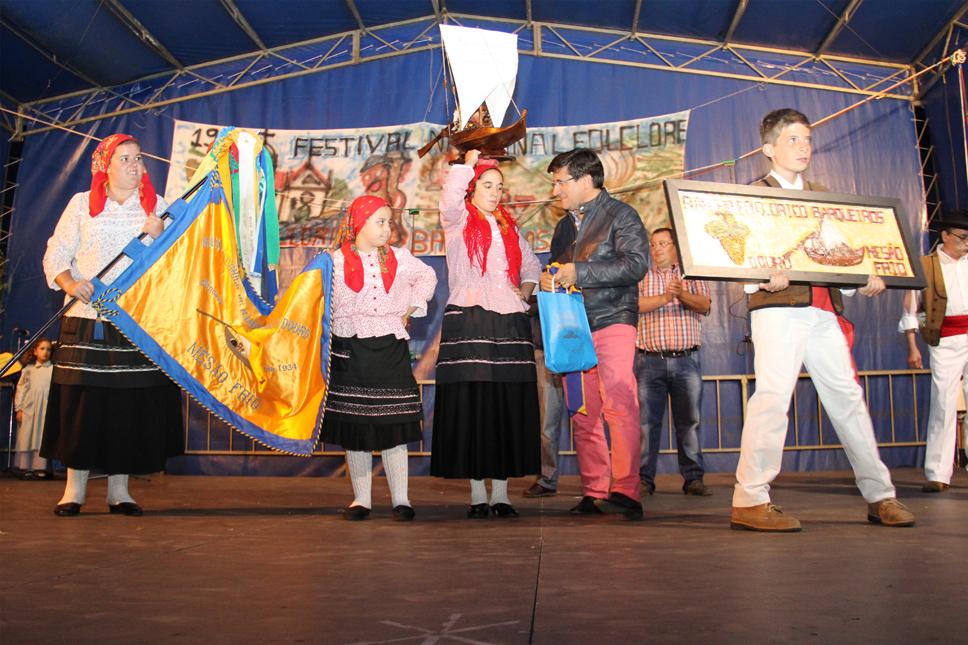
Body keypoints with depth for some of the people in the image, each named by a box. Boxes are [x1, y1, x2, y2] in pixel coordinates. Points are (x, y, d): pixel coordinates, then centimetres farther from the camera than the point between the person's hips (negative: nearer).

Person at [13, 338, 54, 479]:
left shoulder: (53, 369, 6)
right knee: (26, 438, 1)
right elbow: (21, 389, 8)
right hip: (28, 409, 1)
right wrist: (19, 409, 1)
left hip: (45, 409, -1)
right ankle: (26, 468, 5)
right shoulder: (28, 369, 10)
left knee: (42, 438, -2)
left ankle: (40, 468, 0)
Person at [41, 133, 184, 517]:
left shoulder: (156, 205, 12)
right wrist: (70, 283, -13)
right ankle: (74, 488, 12)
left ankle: (118, 489, 11)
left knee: (132, 403, 0)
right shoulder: (82, 203, 10)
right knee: (80, 402, -1)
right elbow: (56, 254, 5)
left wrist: (160, 237, -12)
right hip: (86, 318, 0)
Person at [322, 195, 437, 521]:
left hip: (390, 347, 1)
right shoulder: (338, 260, 1)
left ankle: (400, 499, 9)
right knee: (355, 426, 4)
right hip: (351, 350, -1)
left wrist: (409, 311, 13)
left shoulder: (398, 258, 7)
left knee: (393, 425, 1)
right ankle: (361, 499, 15)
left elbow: (428, 277, 22)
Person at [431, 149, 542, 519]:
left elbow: (532, 266, 31)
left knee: (509, 407, 1)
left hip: (509, 324, 4)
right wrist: (470, 161, 0)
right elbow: (451, 192, -15)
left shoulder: (509, 227, 22)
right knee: (471, 405, -6)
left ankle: (501, 494, 8)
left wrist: (524, 293, 13)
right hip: (469, 323, -4)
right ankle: (477, 495, 3)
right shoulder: (457, 219, 8)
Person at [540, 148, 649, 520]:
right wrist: (550, 281, 9)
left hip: (612, 322, -6)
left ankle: (625, 492, -10)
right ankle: (594, 492, 9)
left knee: (618, 405, -15)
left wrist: (579, 272, -16)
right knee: (582, 414, 3)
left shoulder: (621, 215, 1)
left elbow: (636, 264, -13)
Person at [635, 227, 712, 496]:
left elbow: (705, 305, -2)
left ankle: (693, 478, 10)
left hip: (686, 360, 1)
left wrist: (682, 294, -21)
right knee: (646, 421, -1)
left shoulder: (692, 275, 14)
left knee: (689, 421, 3)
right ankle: (644, 478, 5)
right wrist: (664, 298, -17)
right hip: (649, 360, 0)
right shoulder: (642, 276, 13)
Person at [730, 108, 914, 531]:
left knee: (847, 394, 9)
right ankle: (749, 500, -13)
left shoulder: (821, 197, 25)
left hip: (822, 309, 7)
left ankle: (879, 495, 18)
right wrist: (764, 278, -26)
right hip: (778, 307, -7)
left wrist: (864, 283, 5)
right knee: (773, 394, -16)